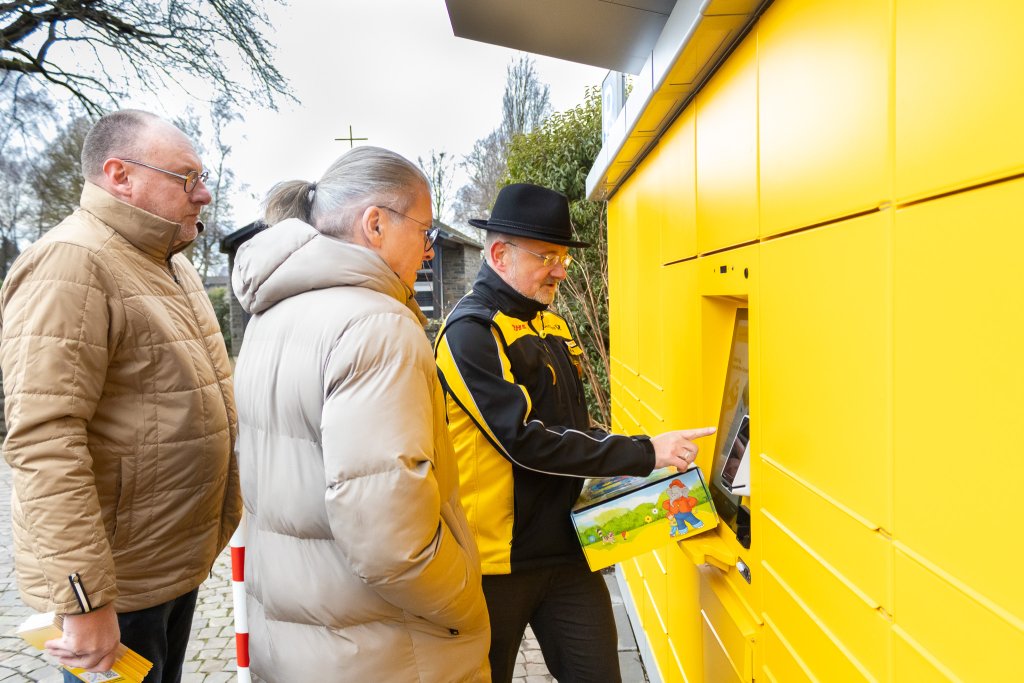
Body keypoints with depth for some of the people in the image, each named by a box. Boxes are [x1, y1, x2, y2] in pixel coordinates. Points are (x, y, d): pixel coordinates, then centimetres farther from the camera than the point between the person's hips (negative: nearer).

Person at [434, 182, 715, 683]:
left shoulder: (552, 327, 10)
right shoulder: (470, 331, -16)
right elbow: (526, 439, -24)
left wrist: (622, 469, 5)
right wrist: (644, 453, -21)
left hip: (567, 548, 7)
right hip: (498, 559, -6)